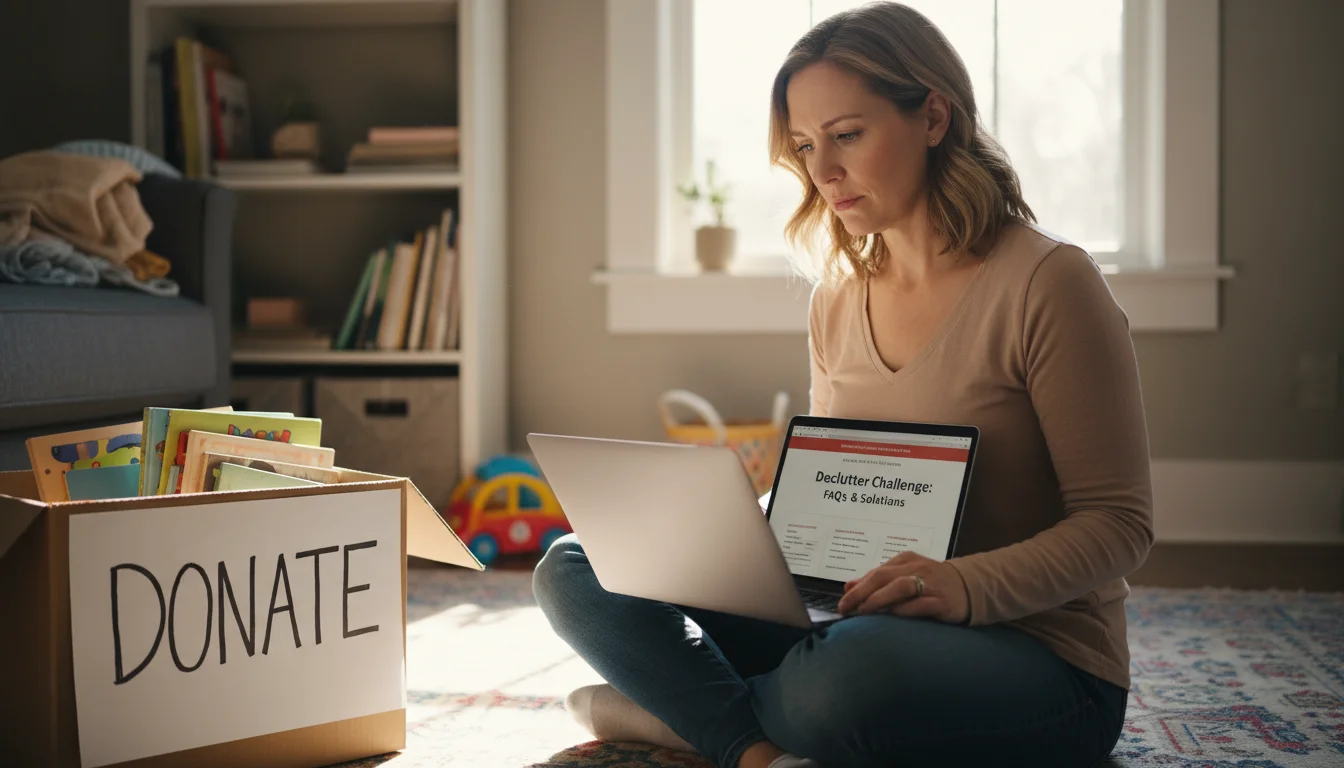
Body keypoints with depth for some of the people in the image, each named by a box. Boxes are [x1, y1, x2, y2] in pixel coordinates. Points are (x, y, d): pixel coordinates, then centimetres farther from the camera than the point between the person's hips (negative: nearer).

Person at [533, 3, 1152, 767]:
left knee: (850, 669, -41)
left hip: (1038, 656, -6)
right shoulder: (838, 300, 8)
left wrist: (968, 585, -28)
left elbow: (1119, 522, -11)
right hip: (861, 628, 6)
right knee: (575, 567, -4)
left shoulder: (1046, 281, -11)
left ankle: (687, 705, -9)